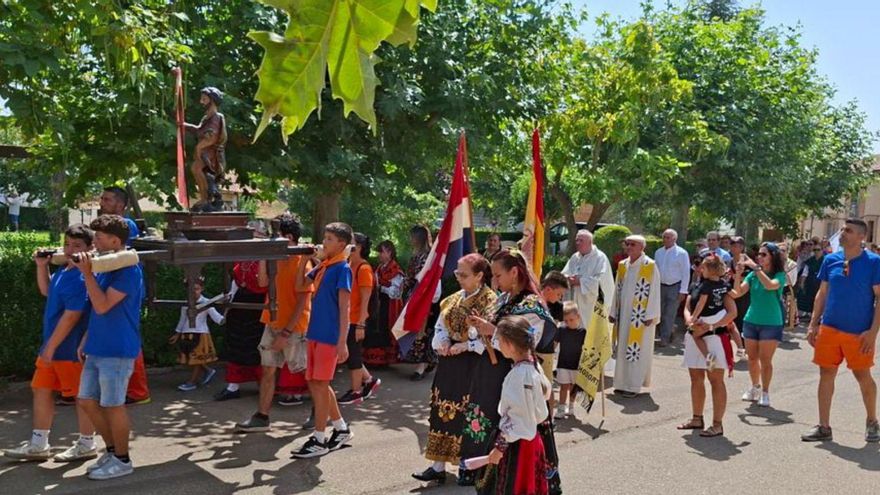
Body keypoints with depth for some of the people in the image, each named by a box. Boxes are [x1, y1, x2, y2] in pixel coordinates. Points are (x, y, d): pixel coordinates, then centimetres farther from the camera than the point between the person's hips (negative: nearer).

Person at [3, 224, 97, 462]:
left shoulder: (82, 278, -21)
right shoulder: (63, 271, 7)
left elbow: (71, 316, -23)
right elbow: (47, 291, 26)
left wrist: (51, 346, -18)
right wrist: (41, 265, 11)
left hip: (71, 349, -10)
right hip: (53, 346, 10)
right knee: (41, 389, 15)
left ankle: (86, 445, 18)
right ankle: (38, 445, 27)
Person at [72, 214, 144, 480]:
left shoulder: (128, 270, -16)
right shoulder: (104, 266, 12)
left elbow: (103, 306, -22)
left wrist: (87, 273, -21)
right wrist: (86, 340, 17)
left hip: (117, 351, -9)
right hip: (97, 348, 9)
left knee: (112, 405, 0)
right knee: (87, 400, 13)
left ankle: (122, 460, 15)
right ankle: (112, 450, 27)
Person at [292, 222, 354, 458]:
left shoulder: (342, 268, -10)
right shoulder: (323, 266, 13)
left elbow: (344, 308, -14)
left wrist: (342, 342, -19)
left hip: (330, 336, -8)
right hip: (316, 333, 8)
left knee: (320, 384, -3)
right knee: (315, 383, 13)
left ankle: (319, 440, 8)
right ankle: (342, 429, 26)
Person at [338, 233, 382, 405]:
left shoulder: (364, 269, -14)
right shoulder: (348, 265, 10)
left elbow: (365, 300, -17)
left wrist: (360, 324, -19)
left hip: (355, 321, -8)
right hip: (345, 319, 8)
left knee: (353, 355, 2)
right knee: (349, 354, 15)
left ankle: (356, 392, 15)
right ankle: (369, 380, 30)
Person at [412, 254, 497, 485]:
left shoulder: (490, 301, -10)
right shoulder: (454, 299, 12)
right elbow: (440, 327, 14)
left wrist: (464, 345, -19)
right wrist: (442, 344, -5)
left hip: (472, 364, -7)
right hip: (449, 361, 7)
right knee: (443, 410, 8)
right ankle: (438, 466, 15)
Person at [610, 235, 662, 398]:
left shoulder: (650, 266, -8)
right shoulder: (622, 265, 10)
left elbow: (654, 292, -10)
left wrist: (650, 315, -14)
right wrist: (614, 312, 11)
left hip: (640, 315, -6)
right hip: (624, 313, 6)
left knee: (637, 349, -3)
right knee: (623, 348, 9)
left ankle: (634, 385, 4)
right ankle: (623, 383, 18)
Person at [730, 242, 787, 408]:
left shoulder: (779, 275, -8)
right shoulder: (753, 275, 3)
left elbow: (770, 285, -31)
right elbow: (738, 292, -4)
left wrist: (756, 267, -29)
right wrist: (738, 274, -17)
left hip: (771, 323, -4)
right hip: (751, 321, 4)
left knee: (765, 360, -2)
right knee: (752, 358, 13)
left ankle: (765, 393, 9)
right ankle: (755, 387, 30)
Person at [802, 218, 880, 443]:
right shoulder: (830, 260, 4)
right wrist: (813, 324, 6)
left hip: (859, 332, -3)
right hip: (829, 328, 4)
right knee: (826, 374, 6)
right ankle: (823, 427, 14)